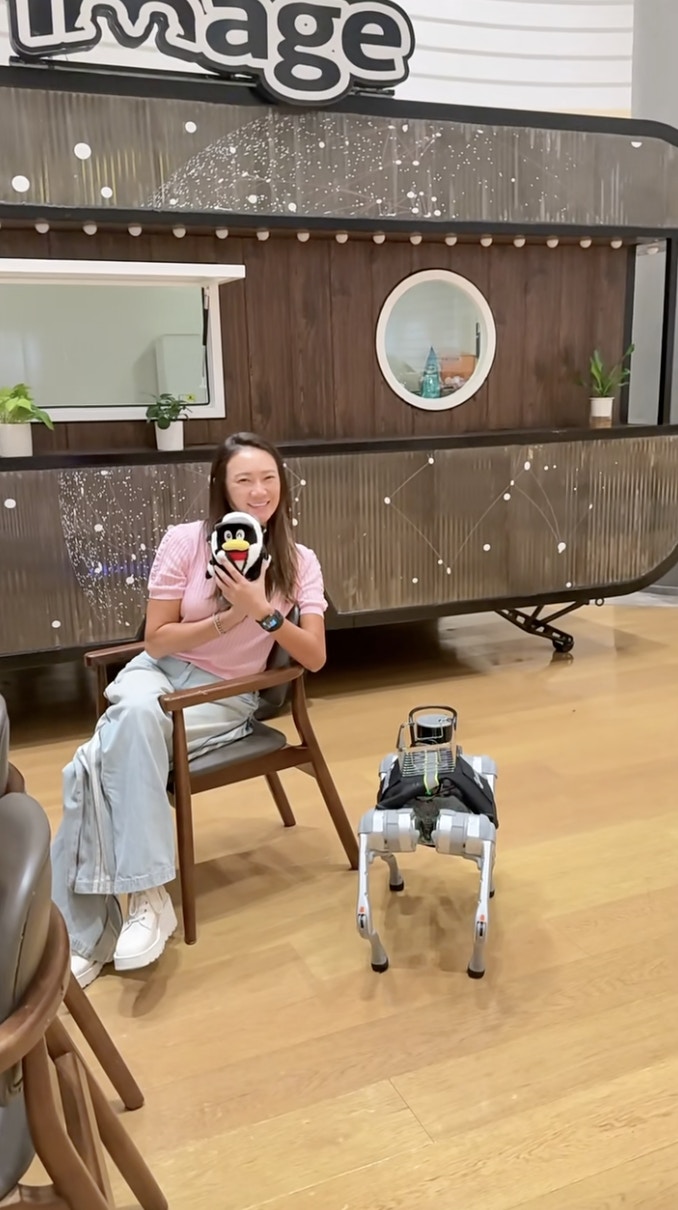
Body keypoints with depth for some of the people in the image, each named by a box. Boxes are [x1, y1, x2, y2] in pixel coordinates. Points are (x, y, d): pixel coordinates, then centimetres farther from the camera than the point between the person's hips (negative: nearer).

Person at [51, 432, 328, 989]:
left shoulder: (299, 562, -3)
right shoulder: (185, 541, -7)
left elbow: (315, 658, -7)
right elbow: (157, 640, -5)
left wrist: (264, 612, -21)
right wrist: (230, 617, -18)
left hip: (228, 698, -1)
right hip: (160, 672, 1)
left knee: (108, 759, -28)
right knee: (135, 715, -37)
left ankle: (86, 932, -19)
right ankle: (147, 893, -28)